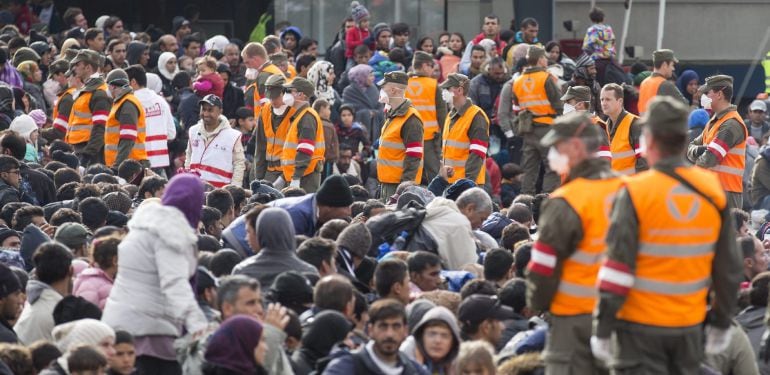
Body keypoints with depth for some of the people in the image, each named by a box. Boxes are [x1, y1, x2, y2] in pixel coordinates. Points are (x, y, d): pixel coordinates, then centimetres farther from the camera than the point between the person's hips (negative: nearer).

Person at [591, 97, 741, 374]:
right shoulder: (713, 191, -1)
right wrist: (722, 324, 17)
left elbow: (617, 270, -15)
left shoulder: (635, 193, -15)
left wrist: (602, 331, -7)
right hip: (691, 327, 4)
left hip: (641, 328, -4)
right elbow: (729, 267, 6)